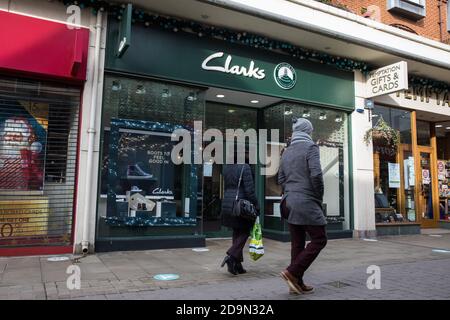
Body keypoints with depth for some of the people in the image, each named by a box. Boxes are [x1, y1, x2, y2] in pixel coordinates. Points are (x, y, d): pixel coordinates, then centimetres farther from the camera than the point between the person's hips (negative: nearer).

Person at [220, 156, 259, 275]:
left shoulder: (226, 167, 8)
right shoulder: (245, 167, -13)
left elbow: (226, 186, 11)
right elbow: (249, 189, -15)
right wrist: (256, 205, -6)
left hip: (227, 204, 7)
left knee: (237, 233, 14)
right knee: (244, 232, 7)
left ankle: (237, 265, 17)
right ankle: (231, 256, -8)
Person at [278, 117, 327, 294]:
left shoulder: (287, 151, 15)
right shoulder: (310, 147, -6)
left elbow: (281, 179, 14)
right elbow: (316, 174, -17)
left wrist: (290, 194, 16)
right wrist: (319, 198, -5)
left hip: (289, 202, 8)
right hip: (306, 202, -7)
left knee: (297, 243, 10)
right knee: (319, 239, 2)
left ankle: (296, 282, 13)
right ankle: (293, 272, -4)